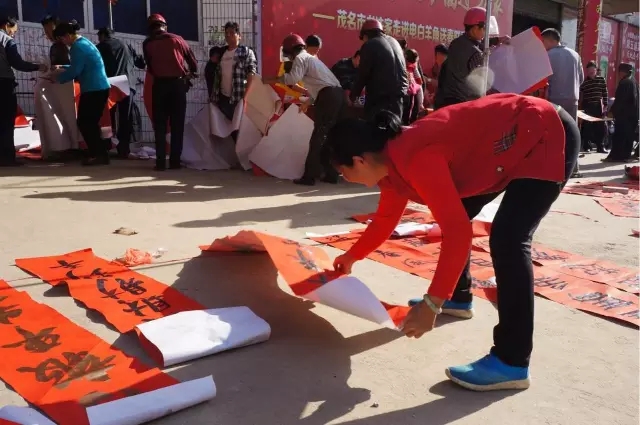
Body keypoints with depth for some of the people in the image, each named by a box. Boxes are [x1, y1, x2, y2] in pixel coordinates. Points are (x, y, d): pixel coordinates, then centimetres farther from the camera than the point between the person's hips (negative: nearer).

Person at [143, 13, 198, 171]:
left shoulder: (147, 43, 5)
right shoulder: (176, 39, 4)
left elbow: (149, 66, 8)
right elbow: (192, 59, 9)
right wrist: (193, 73, 27)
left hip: (160, 84, 0)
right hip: (178, 83, 0)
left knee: (160, 125, 4)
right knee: (177, 124, 5)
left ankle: (161, 162, 0)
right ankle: (175, 161, 4)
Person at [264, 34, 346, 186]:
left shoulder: (300, 58, 4)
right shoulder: (311, 58, 32)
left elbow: (294, 78, -15)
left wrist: (272, 80, -5)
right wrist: (308, 102, 42)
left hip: (328, 96, -9)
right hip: (339, 94, 9)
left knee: (318, 138, -4)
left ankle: (309, 176, -1)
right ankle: (331, 174, 14)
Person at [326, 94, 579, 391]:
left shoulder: (414, 159, -30)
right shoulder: (393, 158, 1)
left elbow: (457, 233, -34)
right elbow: (385, 220, 18)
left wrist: (432, 304, -31)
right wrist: (351, 257, 29)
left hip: (548, 137, -10)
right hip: (521, 139, 10)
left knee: (507, 239, -22)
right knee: (455, 214, 15)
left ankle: (511, 364, -17)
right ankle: (458, 298, 32)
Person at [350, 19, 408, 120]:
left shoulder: (369, 45, -5)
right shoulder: (394, 42, 18)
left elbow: (363, 74, -6)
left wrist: (352, 96, 6)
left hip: (379, 97, -8)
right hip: (398, 94, 8)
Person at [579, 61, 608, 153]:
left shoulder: (601, 79, 5)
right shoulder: (584, 82, -2)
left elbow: (605, 93, 6)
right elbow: (581, 96, -3)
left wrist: (605, 106, 0)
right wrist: (581, 108, -10)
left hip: (598, 106, 3)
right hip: (587, 107, -3)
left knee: (601, 126, 2)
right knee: (587, 126, -2)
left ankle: (600, 146, 9)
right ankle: (586, 146, 6)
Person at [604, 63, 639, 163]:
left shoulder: (624, 82, -15)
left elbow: (620, 100, -19)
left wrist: (612, 111, -12)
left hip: (624, 114, -9)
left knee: (619, 135, -7)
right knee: (629, 135, 10)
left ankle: (616, 156, -7)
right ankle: (625, 155, 13)